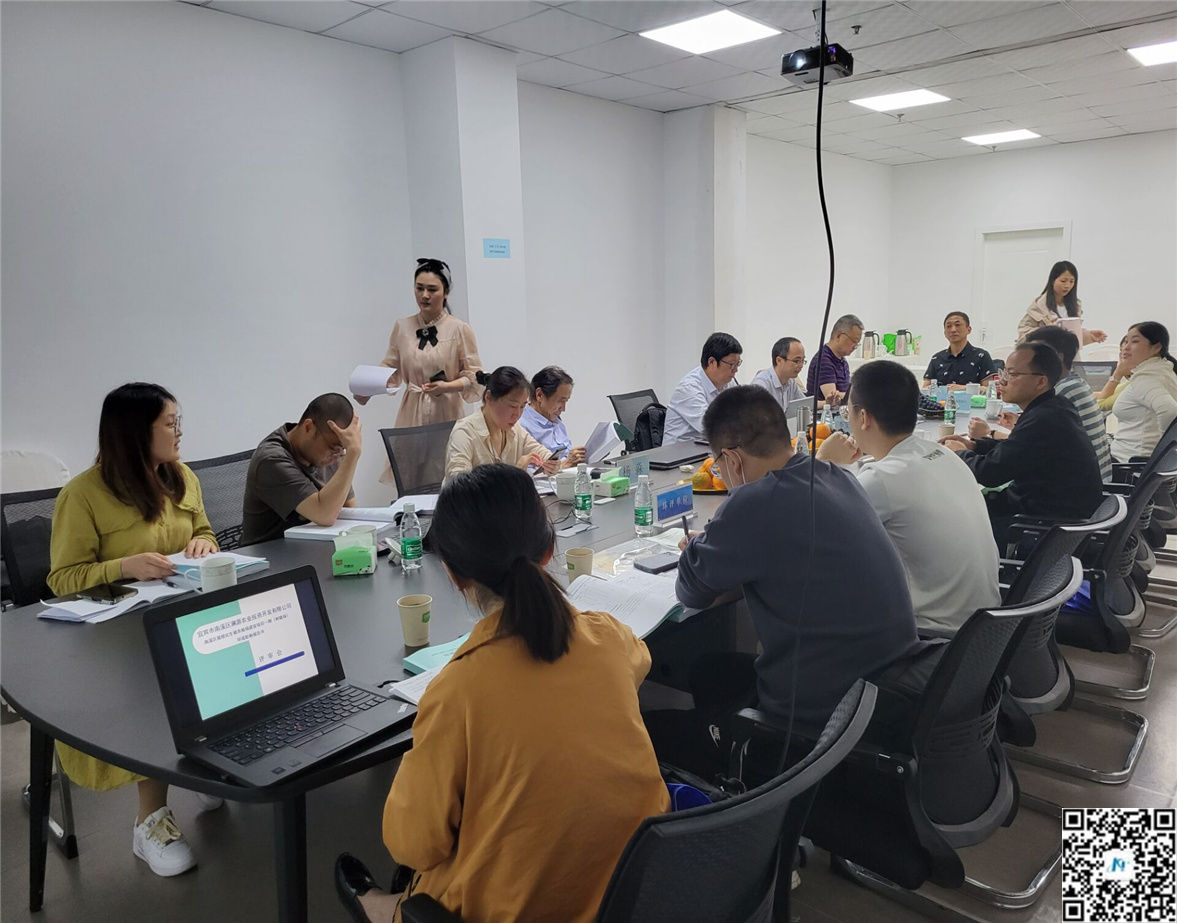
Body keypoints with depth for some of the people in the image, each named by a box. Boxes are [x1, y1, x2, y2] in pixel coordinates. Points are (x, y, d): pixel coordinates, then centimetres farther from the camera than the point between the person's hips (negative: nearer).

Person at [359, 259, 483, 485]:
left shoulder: (459, 329, -4)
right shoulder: (402, 327, 5)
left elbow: (474, 375, -2)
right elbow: (391, 369, 9)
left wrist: (447, 386, -17)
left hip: (445, 413, -2)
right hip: (412, 413, 3)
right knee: (408, 481, 2)